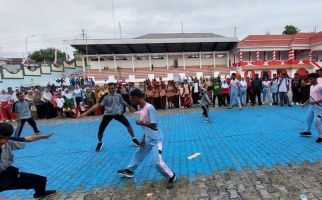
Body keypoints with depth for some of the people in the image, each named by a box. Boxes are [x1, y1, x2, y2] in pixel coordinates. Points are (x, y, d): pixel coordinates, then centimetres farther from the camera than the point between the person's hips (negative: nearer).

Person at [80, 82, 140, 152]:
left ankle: (134, 139, 20)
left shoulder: (119, 95, -5)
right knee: (100, 130, -6)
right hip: (108, 114, -2)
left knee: (128, 124, -2)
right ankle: (100, 143, 26)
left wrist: (130, 107, 30)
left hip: (118, 113, 2)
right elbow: (97, 105, -21)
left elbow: (123, 102, 15)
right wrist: (86, 112, -29)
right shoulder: (105, 96, -15)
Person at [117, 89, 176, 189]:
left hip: (155, 140, -9)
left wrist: (140, 123, -17)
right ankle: (129, 171, 45)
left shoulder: (150, 108, -25)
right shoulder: (142, 109, 4)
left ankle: (172, 177, 10)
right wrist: (143, 138, 8)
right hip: (148, 139, 9)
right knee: (138, 154, 24)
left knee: (158, 162, -13)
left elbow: (154, 126, -26)